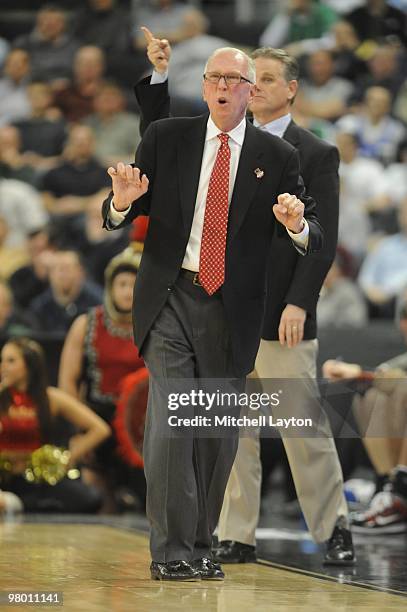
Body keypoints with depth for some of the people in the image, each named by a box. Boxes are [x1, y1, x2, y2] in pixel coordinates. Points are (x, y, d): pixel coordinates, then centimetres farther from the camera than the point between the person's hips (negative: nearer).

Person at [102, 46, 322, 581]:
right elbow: (118, 219, 7)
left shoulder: (276, 157, 5)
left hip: (232, 311, 2)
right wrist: (123, 200, -17)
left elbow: (314, 238, 4)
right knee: (170, 425, -13)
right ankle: (171, 552, -8)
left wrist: (296, 226, -19)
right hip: (171, 301, -1)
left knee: (220, 435, 8)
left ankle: (200, 548, 21)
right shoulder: (165, 139, 5)